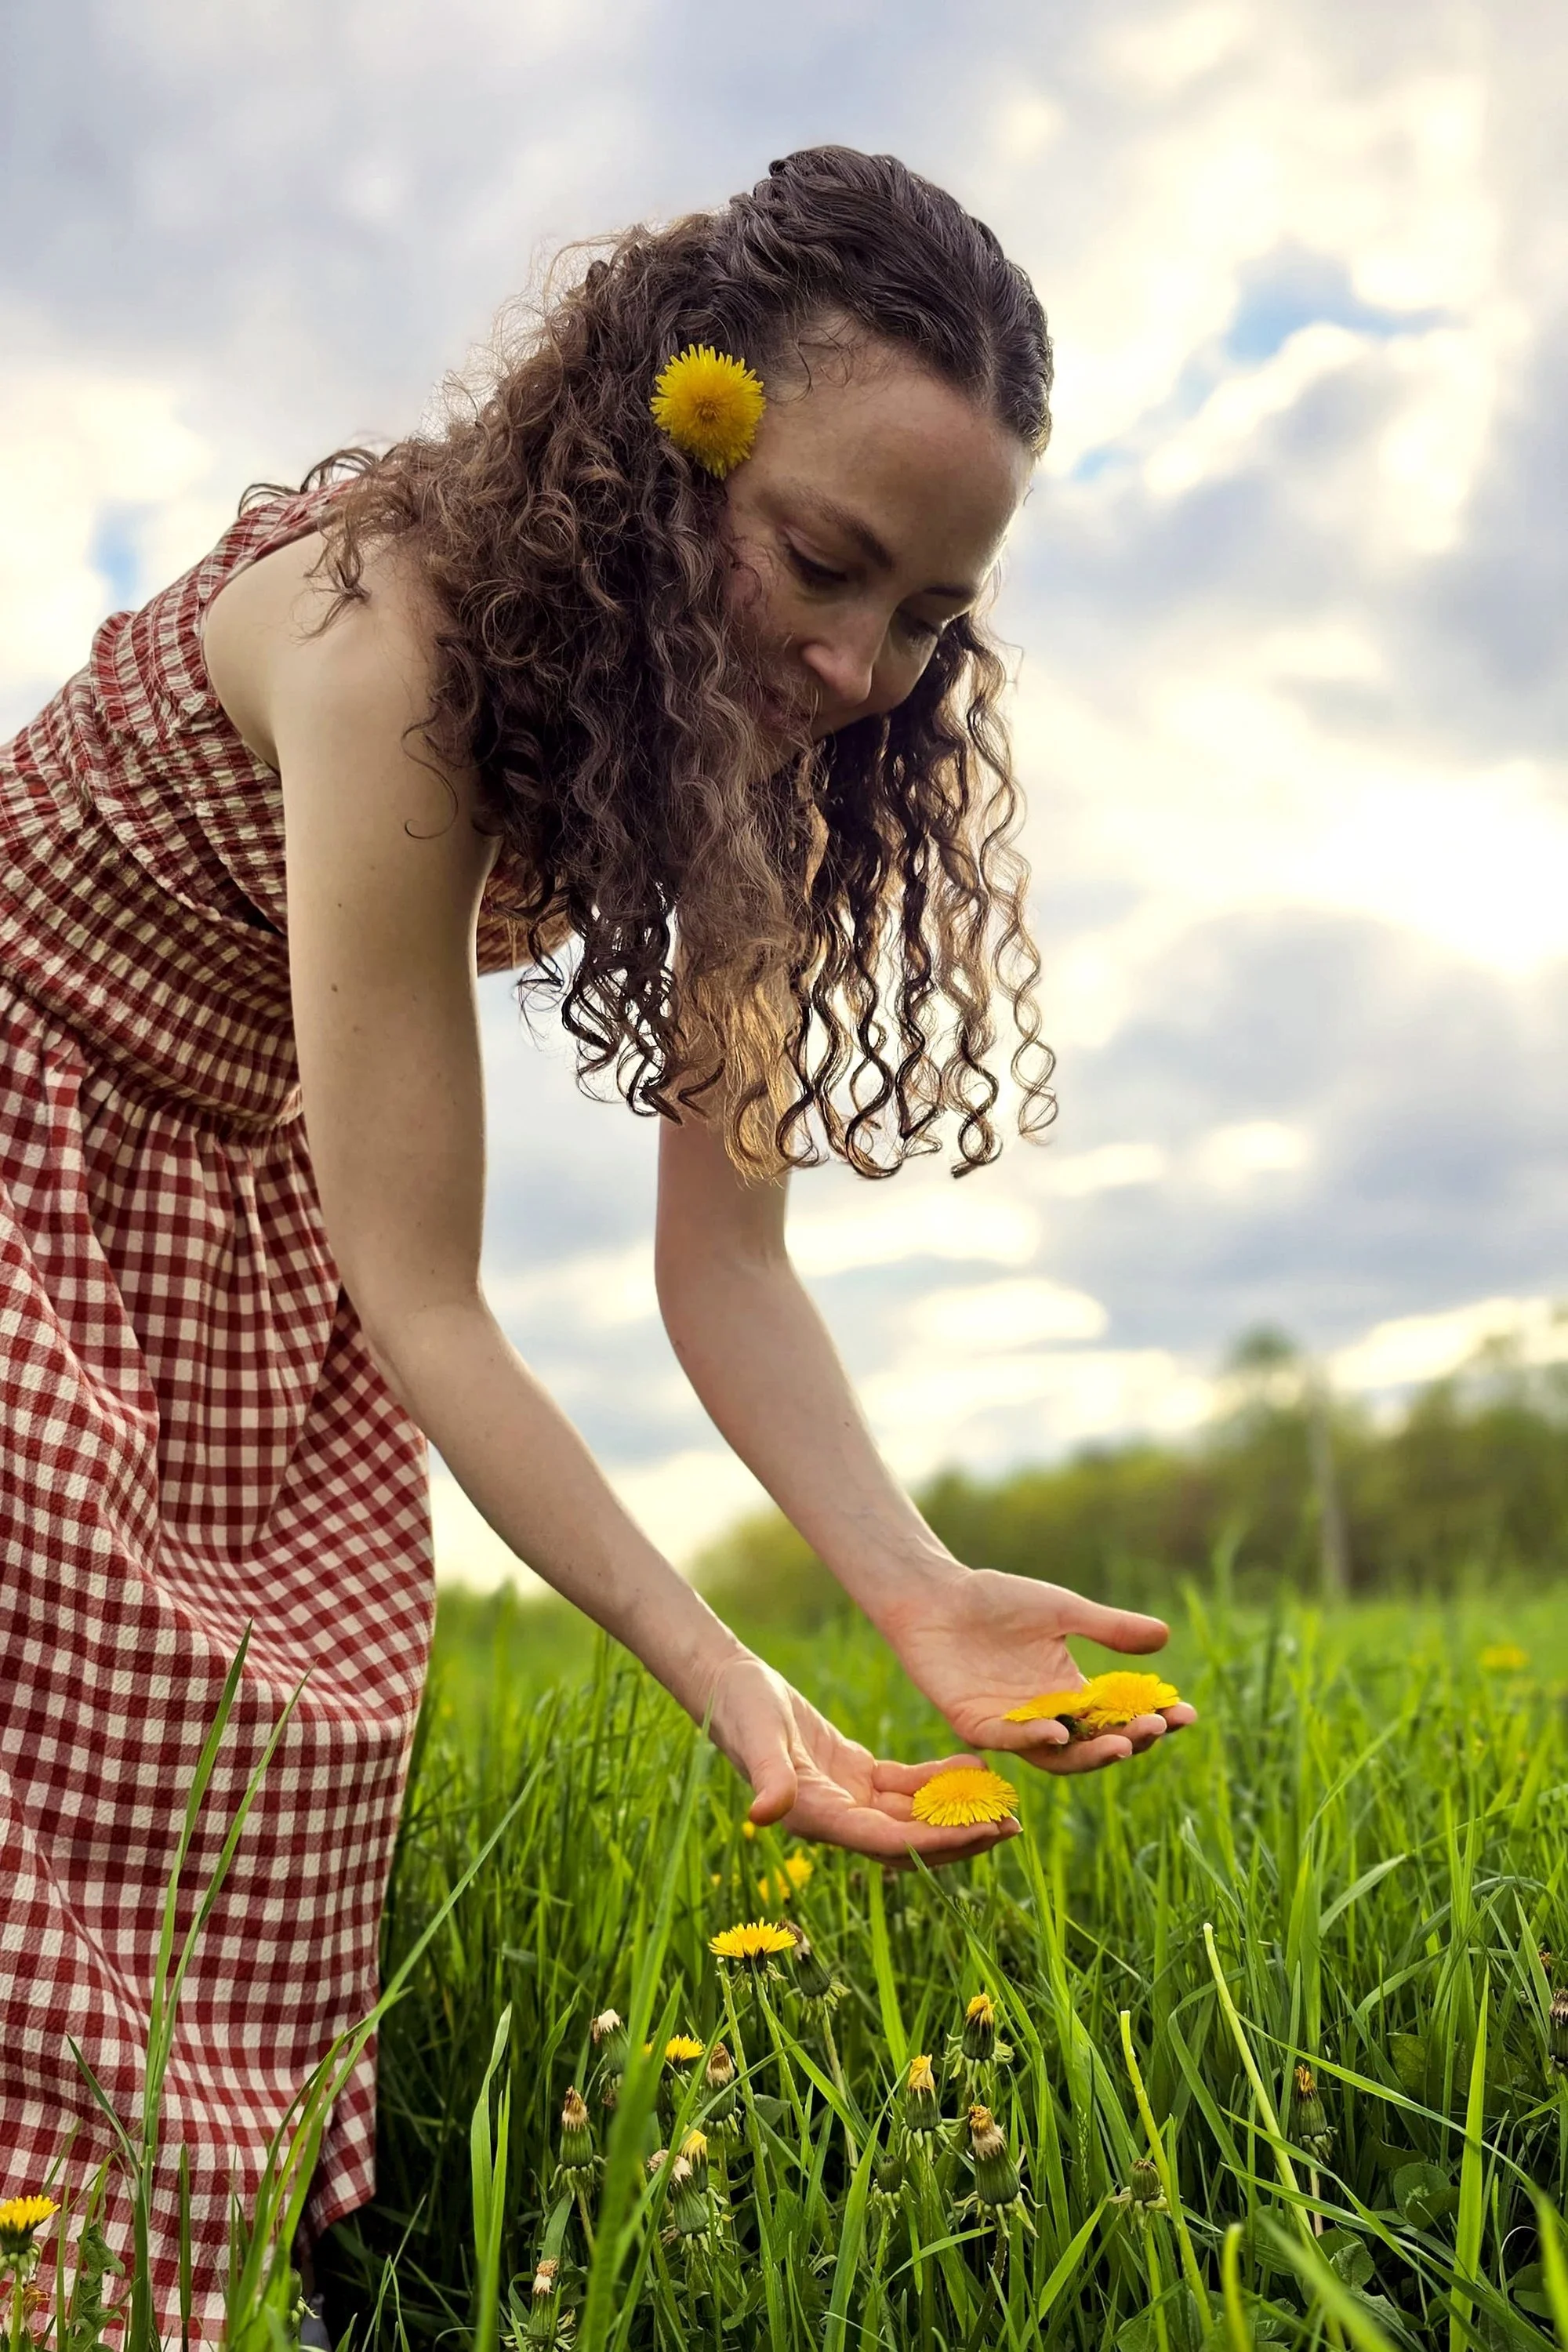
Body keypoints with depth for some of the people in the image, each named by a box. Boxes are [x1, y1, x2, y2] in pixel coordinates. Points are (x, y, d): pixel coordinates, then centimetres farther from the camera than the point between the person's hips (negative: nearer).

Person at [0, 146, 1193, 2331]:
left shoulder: (753, 757, -13)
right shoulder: (392, 635, -35)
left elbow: (723, 1248, -17)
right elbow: (419, 1295, -34)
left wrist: (921, 1592, -32)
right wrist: (733, 1693, -40)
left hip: (248, 1199, 6)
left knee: (261, 1794, 1)